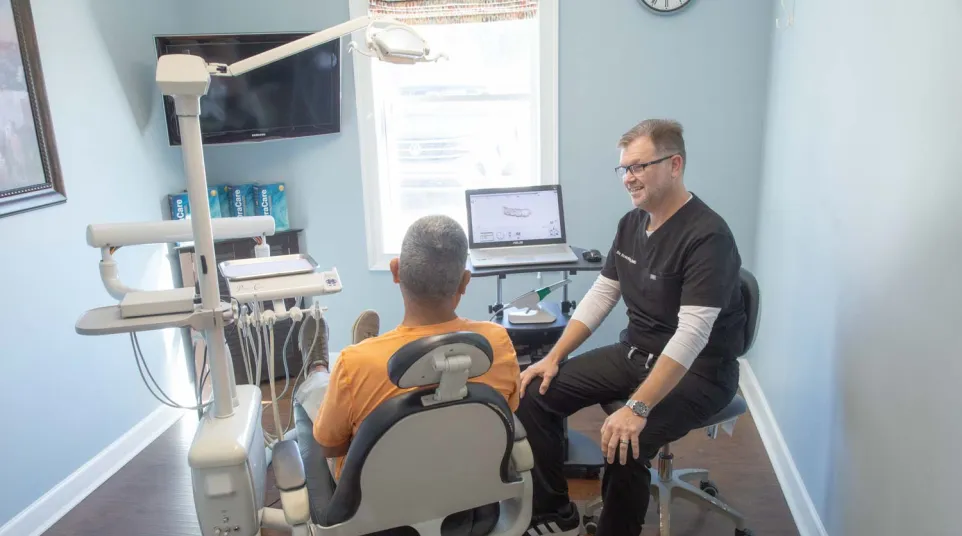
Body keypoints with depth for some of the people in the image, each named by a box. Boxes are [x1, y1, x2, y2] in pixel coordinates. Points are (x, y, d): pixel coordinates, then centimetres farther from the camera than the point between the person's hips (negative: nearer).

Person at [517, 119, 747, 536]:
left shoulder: (708, 236, -22)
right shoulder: (631, 223, 4)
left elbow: (692, 334, -29)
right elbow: (600, 295, 8)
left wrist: (637, 408, -36)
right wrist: (554, 357, 0)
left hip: (698, 371, -7)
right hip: (635, 352, 8)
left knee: (623, 445, -32)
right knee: (535, 393, -5)